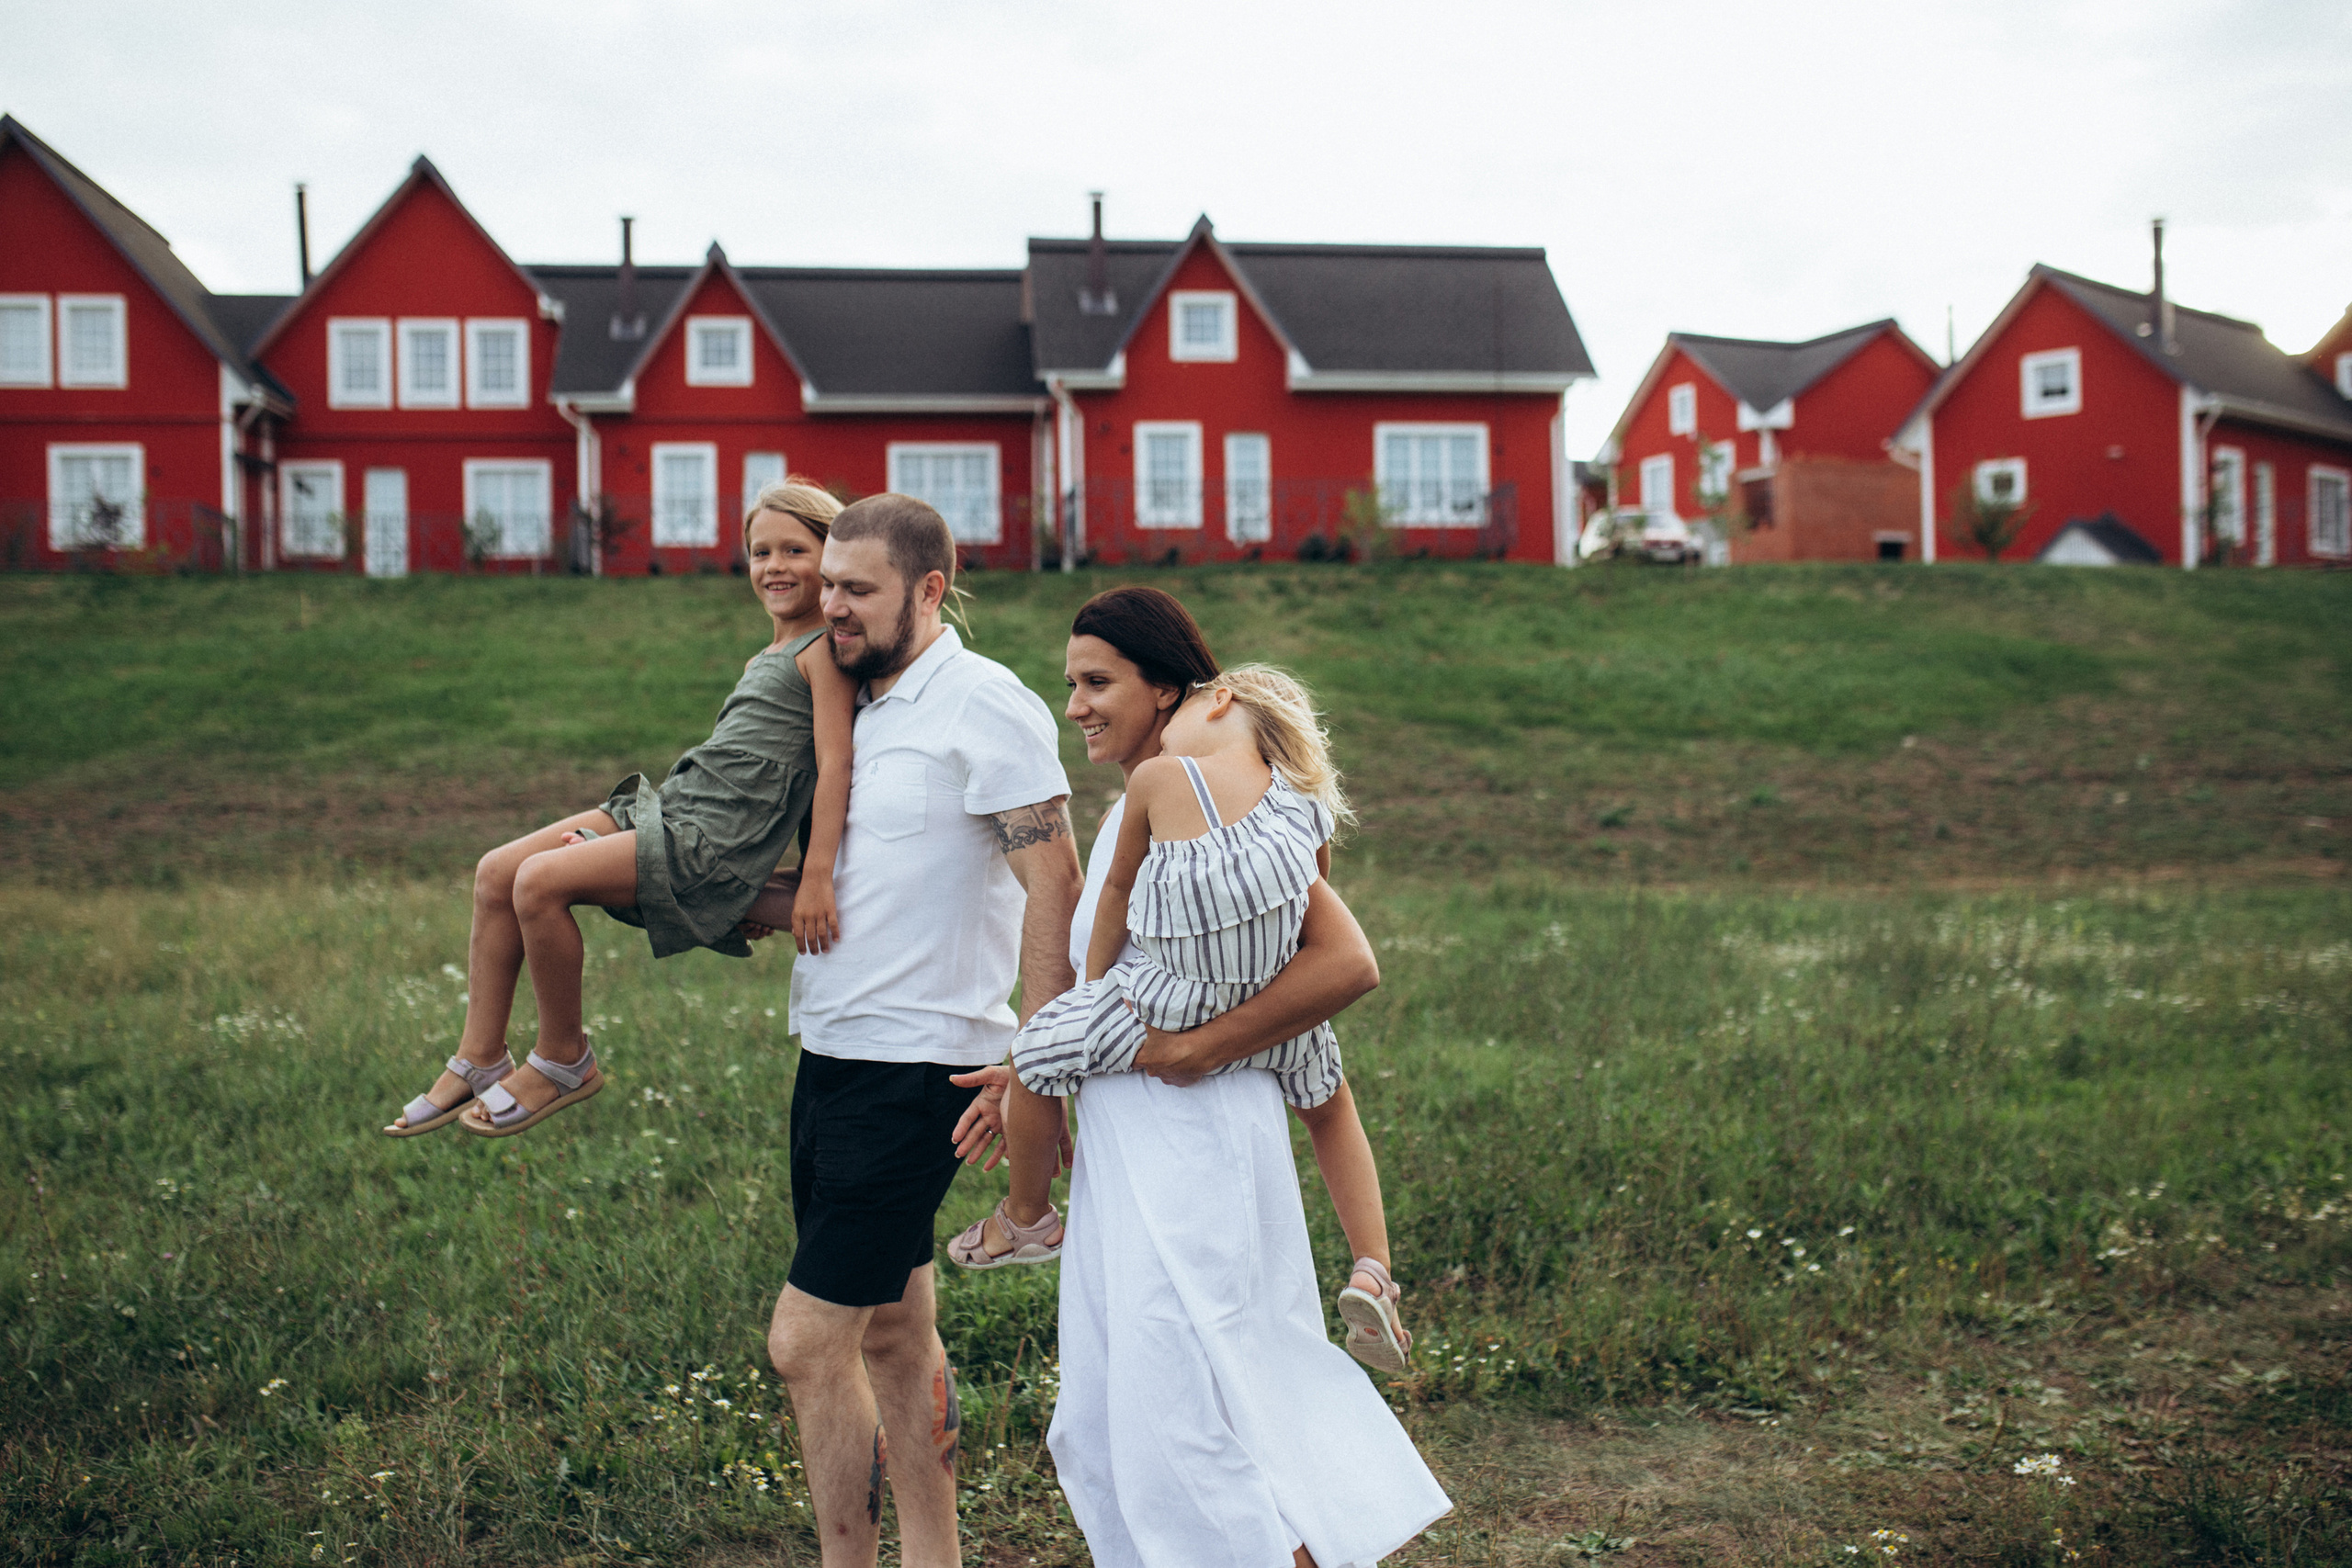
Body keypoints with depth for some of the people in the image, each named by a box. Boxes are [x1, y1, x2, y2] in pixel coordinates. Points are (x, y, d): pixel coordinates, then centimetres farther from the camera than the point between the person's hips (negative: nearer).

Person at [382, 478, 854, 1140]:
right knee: (496, 873, 2)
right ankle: (480, 1062, 8)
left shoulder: (826, 650, -8)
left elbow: (835, 765, -16)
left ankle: (565, 1060, -2)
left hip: (711, 840, -10)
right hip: (668, 806, 10)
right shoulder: (764, 660, 21)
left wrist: (815, 881, -23)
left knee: (540, 881, -21)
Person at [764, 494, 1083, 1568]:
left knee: (806, 1344, -7)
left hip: (915, 1067, -9)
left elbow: (1055, 886, -17)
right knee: (893, 1334, 15)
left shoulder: (984, 706, -13)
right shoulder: (857, 706, 13)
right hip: (832, 1055, 9)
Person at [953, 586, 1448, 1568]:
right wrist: (1031, 1075, 12)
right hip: (1122, 1151, 10)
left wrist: (1196, 1052, -22)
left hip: (1193, 1146, -10)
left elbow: (1347, 962, -23)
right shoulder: (1125, 811, 13)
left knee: (1180, 1426, -4)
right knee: (1103, 1427, 14)